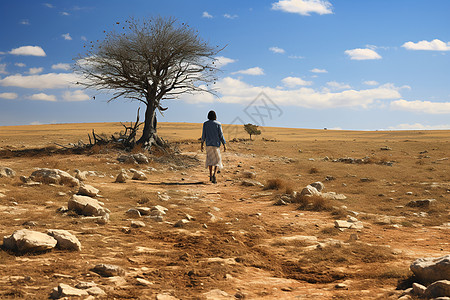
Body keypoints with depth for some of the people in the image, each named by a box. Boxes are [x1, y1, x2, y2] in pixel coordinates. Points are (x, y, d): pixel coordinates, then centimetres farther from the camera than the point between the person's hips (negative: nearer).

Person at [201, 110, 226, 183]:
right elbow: (221, 135, -6)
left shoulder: (205, 124, 1)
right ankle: (214, 174, -16)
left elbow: (203, 135, 1)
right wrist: (224, 145, -1)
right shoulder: (218, 124, -4)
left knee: (210, 159, 14)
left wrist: (202, 145, 9)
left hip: (208, 144, 2)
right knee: (217, 160, 4)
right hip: (216, 144, -2)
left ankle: (211, 176, 14)